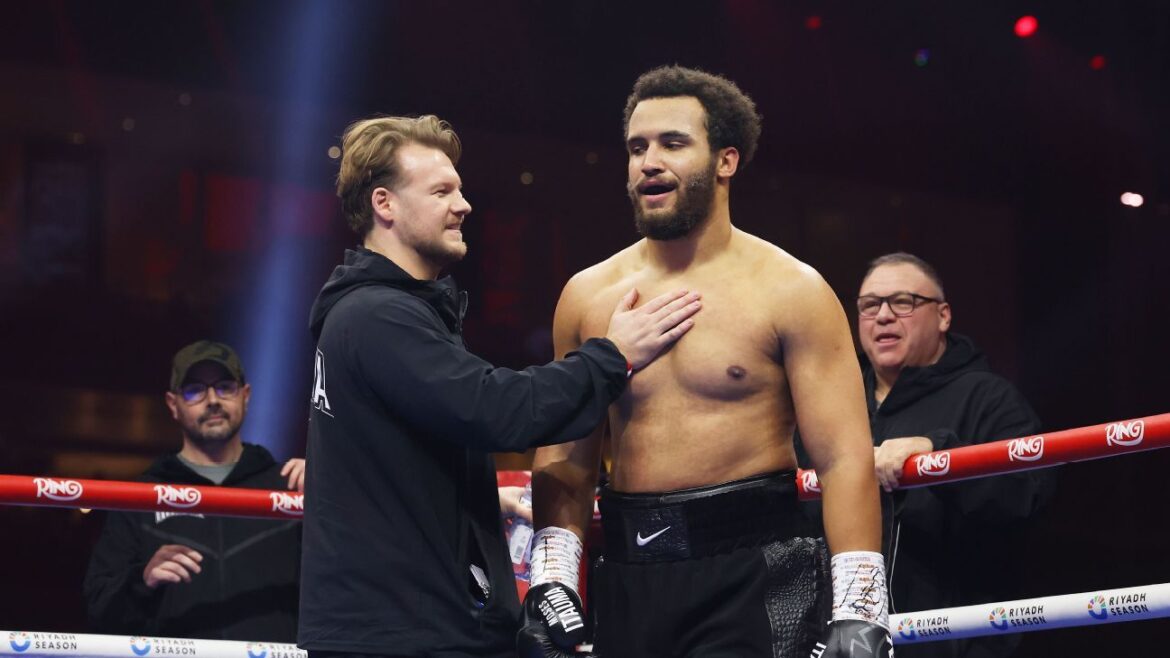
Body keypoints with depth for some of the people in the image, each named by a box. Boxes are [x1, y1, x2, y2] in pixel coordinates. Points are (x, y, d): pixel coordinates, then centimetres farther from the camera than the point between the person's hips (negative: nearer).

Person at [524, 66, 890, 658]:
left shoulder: (790, 291, -2)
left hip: (754, 571, -3)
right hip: (629, 578, 3)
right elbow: (566, 457, 13)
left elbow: (844, 459, -8)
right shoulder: (588, 296, 9)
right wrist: (549, 580, 2)